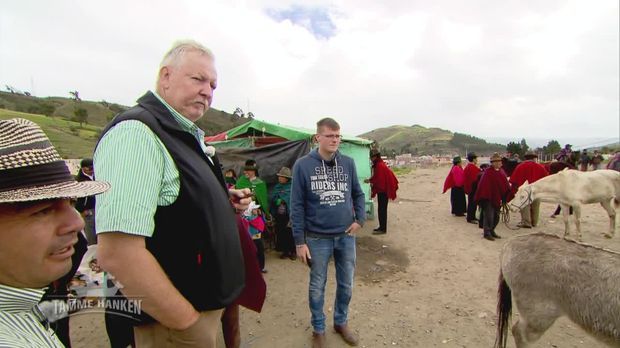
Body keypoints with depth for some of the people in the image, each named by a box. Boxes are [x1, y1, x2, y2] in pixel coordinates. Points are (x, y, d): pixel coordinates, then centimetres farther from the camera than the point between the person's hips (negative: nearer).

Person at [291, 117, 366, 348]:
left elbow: (358, 194, 11)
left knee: (346, 285, 18)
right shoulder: (303, 165, -11)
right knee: (317, 287, 14)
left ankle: (341, 322, 42)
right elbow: (297, 205, -9)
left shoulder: (348, 163, 0)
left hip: (346, 236, 4)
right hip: (317, 238, -3)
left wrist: (360, 219, -2)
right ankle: (318, 329, 36)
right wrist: (299, 241, -9)